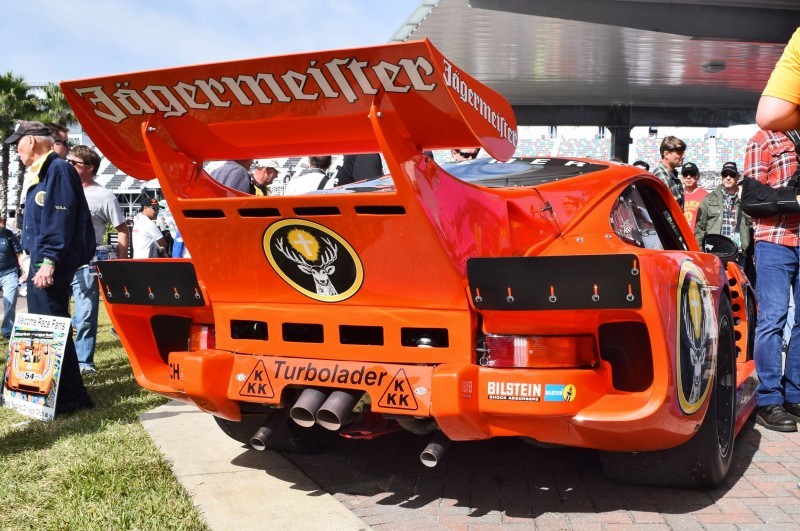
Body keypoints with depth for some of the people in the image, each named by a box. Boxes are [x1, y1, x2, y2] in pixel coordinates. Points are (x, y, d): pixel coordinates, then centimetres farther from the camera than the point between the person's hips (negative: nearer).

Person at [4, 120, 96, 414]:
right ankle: (68, 393, 22)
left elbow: (60, 219, -20)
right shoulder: (40, 173, 20)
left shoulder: (58, 169, -11)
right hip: (42, 261, 11)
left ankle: (70, 397, -6)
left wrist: (49, 260, -24)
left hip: (51, 264, -11)